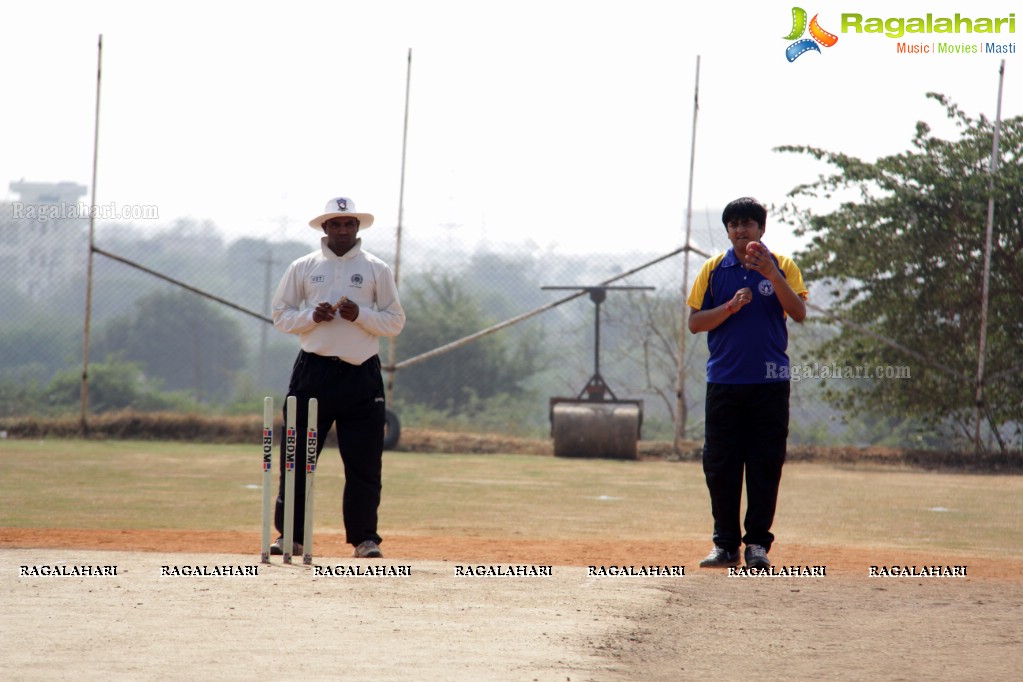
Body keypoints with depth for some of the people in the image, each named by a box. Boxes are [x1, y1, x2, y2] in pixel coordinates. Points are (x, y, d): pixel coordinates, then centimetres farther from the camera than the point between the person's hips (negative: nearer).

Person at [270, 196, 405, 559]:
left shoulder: (377, 270, 7)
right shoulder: (302, 268, 9)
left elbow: (395, 322, 6)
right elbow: (281, 315, 10)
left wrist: (360, 315, -11)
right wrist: (312, 316, -9)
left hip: (361, 375, -1)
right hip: (313, 370, 1)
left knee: (364, 462, -3)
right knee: (296, 458, 0)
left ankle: (364, 537, 4)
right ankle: (290, 536, 7)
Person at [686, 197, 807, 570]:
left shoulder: (782, 267, 4)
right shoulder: (713, 270, 8)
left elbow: (799, 312, -9)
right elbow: (695, 322, 3)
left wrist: (771, 273, -20)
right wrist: (732, 306, -13)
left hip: (769, 383, -1)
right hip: (724, 381, 1)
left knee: (765, 465, -2)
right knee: (720, 465, 1)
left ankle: (757, 543, 3)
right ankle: (725, 543, 9)